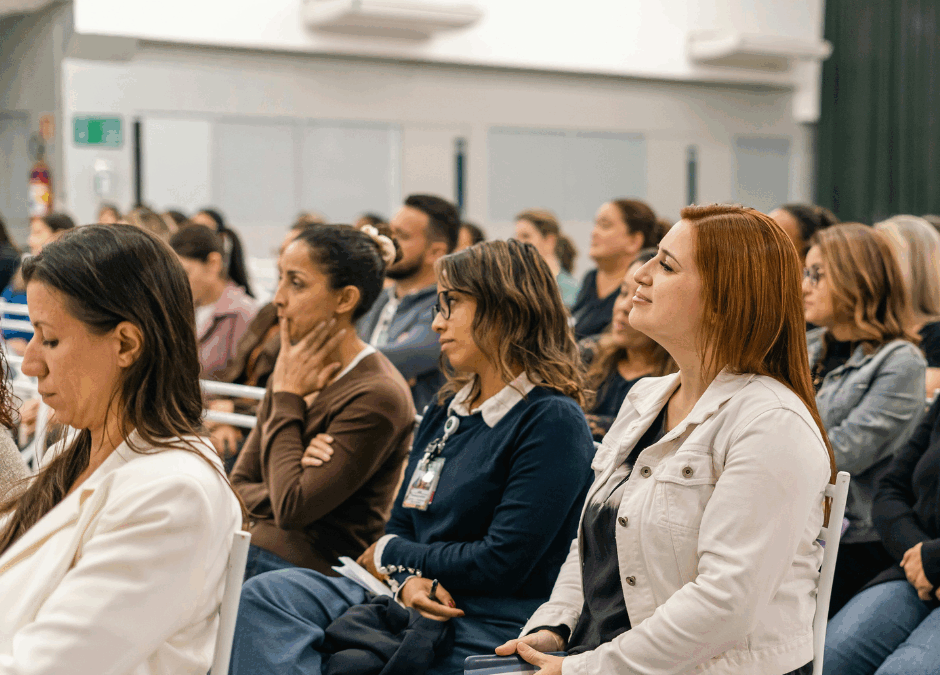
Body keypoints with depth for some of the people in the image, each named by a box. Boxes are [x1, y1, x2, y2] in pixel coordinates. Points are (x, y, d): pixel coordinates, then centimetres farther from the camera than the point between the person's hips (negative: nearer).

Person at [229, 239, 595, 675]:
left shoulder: (553, 421, -12)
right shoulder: (446, 408, 16)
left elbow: (501, 564, -16)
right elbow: (402, 521, 16)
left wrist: (391, 556, -2)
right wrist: (408, 579, -8)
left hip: (485, 633, -8)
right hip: (415, 603, 8)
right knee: (266, 594, -14)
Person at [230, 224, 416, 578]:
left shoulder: (378, 396, -15)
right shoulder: (293, 373, 10)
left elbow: (292, 509, -18)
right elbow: (237, 486, 13)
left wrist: (286, 397, -10)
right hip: (253, 553, 7)